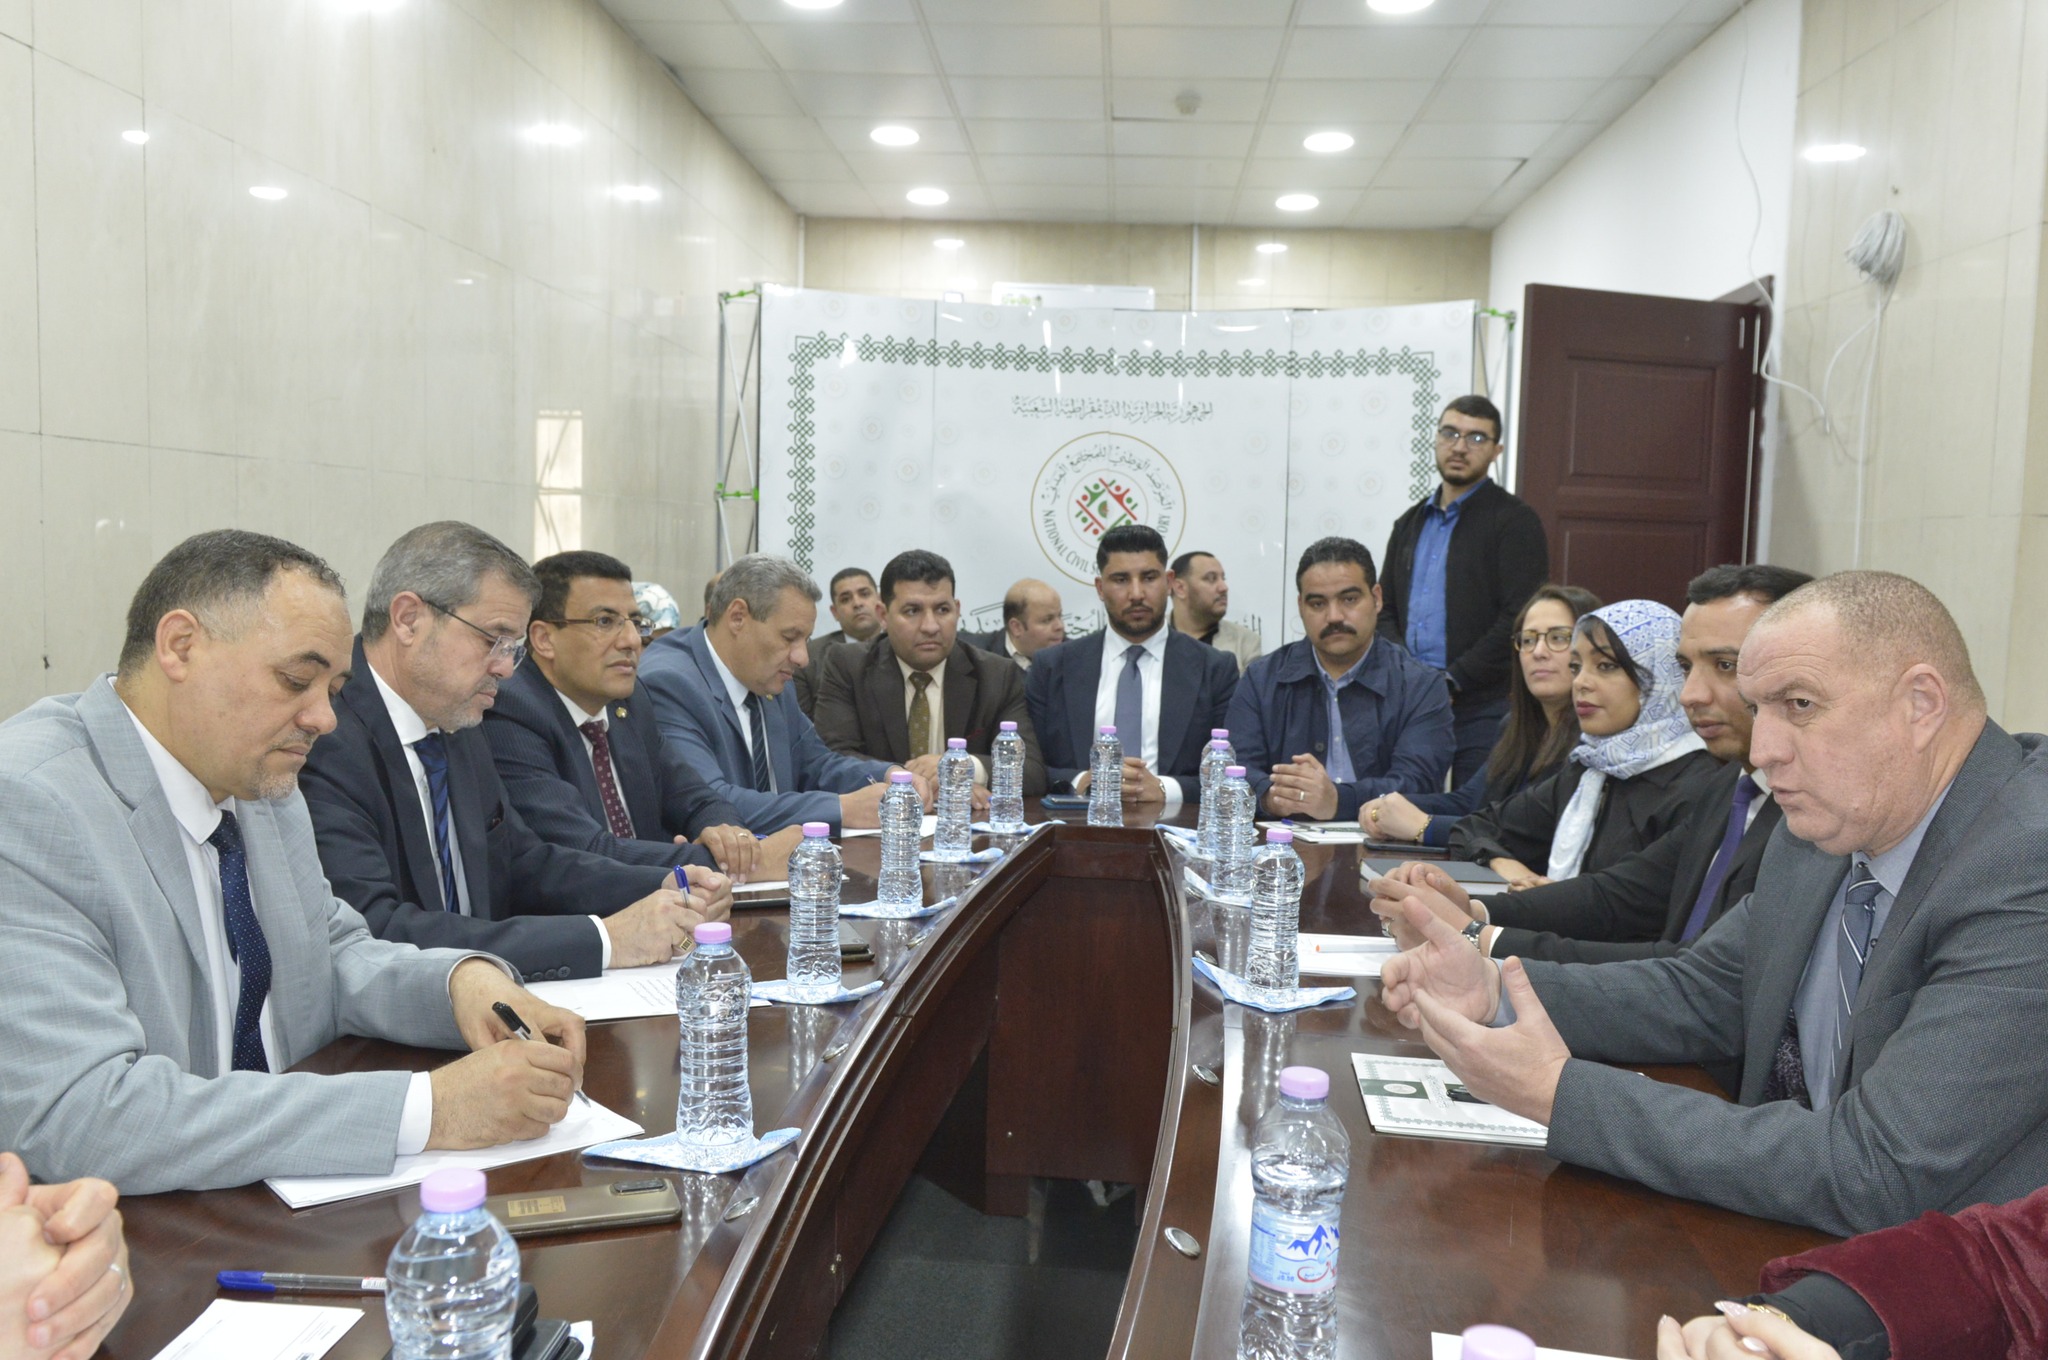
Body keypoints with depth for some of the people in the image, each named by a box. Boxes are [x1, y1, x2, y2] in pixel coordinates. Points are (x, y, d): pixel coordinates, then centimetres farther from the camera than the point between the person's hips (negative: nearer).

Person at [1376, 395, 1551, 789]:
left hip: (1483, 709, -5)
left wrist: (1451, 682, -12)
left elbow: (1520, 621, -10)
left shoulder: (1514, 520, -1)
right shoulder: (1411, 523, 19)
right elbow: (1386, 611, 17)